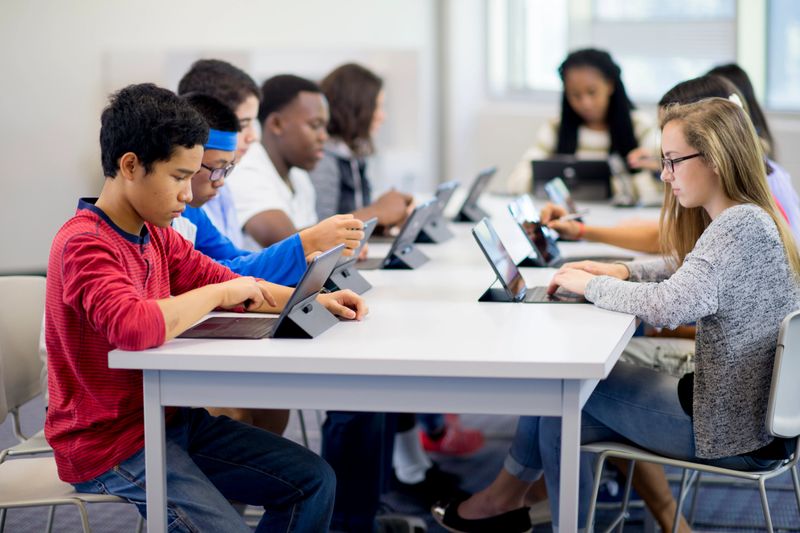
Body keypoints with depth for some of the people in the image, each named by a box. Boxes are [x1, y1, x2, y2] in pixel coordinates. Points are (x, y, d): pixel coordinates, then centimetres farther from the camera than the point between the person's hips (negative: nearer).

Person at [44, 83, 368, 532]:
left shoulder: (157, 235, 6)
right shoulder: (84, 245, -21)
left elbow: (228, 283, 15)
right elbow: (133, 327, -38)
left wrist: (314, 301, 0)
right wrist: (218, 294, -24)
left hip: (168, 418, 9)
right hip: (111, 445, -9)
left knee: (313, 480, 5)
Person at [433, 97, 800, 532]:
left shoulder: (741, 225, -24)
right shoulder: (740, 219, 9)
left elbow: (666, 304, -30)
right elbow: (680, 268, 25)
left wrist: (591, 285, -13)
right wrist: (622, 272, 6)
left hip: (734, 432, -9)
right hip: (753, 414, 9)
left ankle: (505, 495, 25)